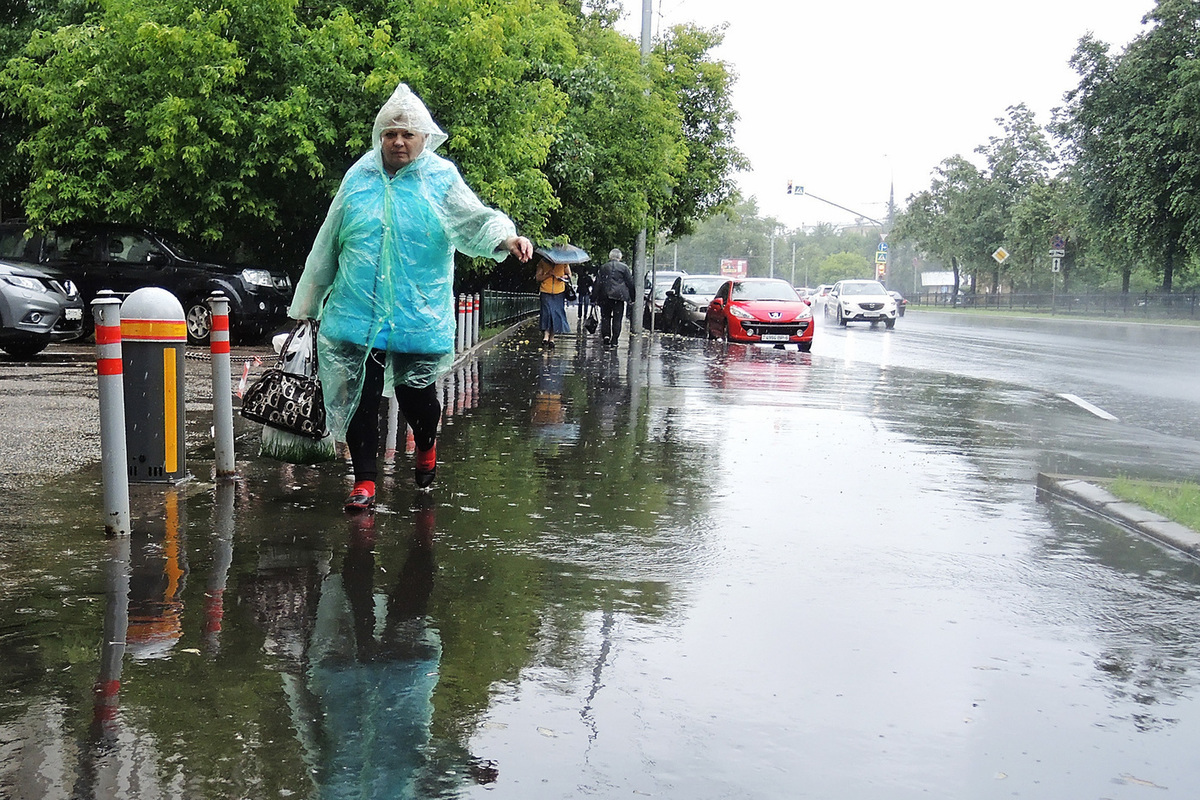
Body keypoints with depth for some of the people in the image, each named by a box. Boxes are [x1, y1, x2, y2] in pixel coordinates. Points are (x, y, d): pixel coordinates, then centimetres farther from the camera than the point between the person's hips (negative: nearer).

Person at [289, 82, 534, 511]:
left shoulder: (441, 179, 2)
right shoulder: (358, 178, 8)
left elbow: (475, 218, -11)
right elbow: (327, 244, 14)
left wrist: (506, 236, -34)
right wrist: (307, 301, 18)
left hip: (418, 315, -2)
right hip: (356, 311, 2)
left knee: (415, 394, 5)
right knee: (359, 397, 1)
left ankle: (426, 448, 38)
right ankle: (365, 480, 13)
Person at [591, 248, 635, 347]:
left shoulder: (603, 267, 7)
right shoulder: (624, 267, 2)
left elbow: (598, 283, 6)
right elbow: (630, 282, 3)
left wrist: (594, 297, 9)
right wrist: (632, 297, 10)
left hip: (605, 295, 1)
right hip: (619, 296, -1)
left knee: (605, 317, 11)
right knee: (617, 318, 3)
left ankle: (606, 335, -6)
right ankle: (614, 340, 0)